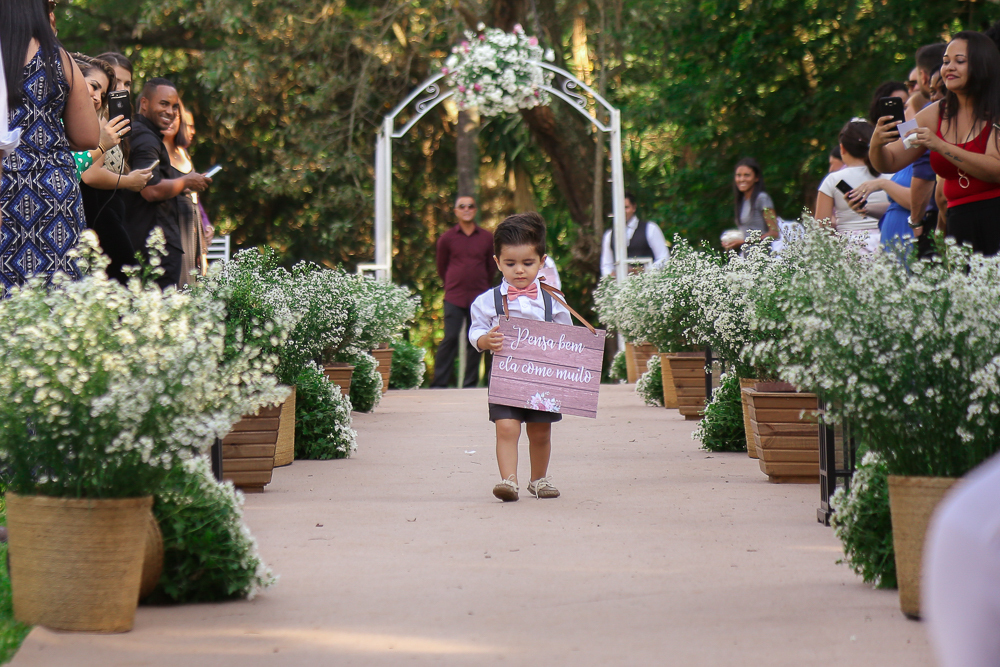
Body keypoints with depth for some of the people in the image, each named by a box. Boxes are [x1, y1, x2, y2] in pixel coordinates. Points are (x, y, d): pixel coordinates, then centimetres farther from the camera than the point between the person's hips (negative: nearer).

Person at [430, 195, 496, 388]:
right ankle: (439, 383, -6)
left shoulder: (487, 238, 6)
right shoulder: (447, 238, 3)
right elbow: (441, 268, 15)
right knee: (450, 338, -9)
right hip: (454, 298, -2)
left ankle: (470, 384, 8)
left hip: (479, 298, 2)